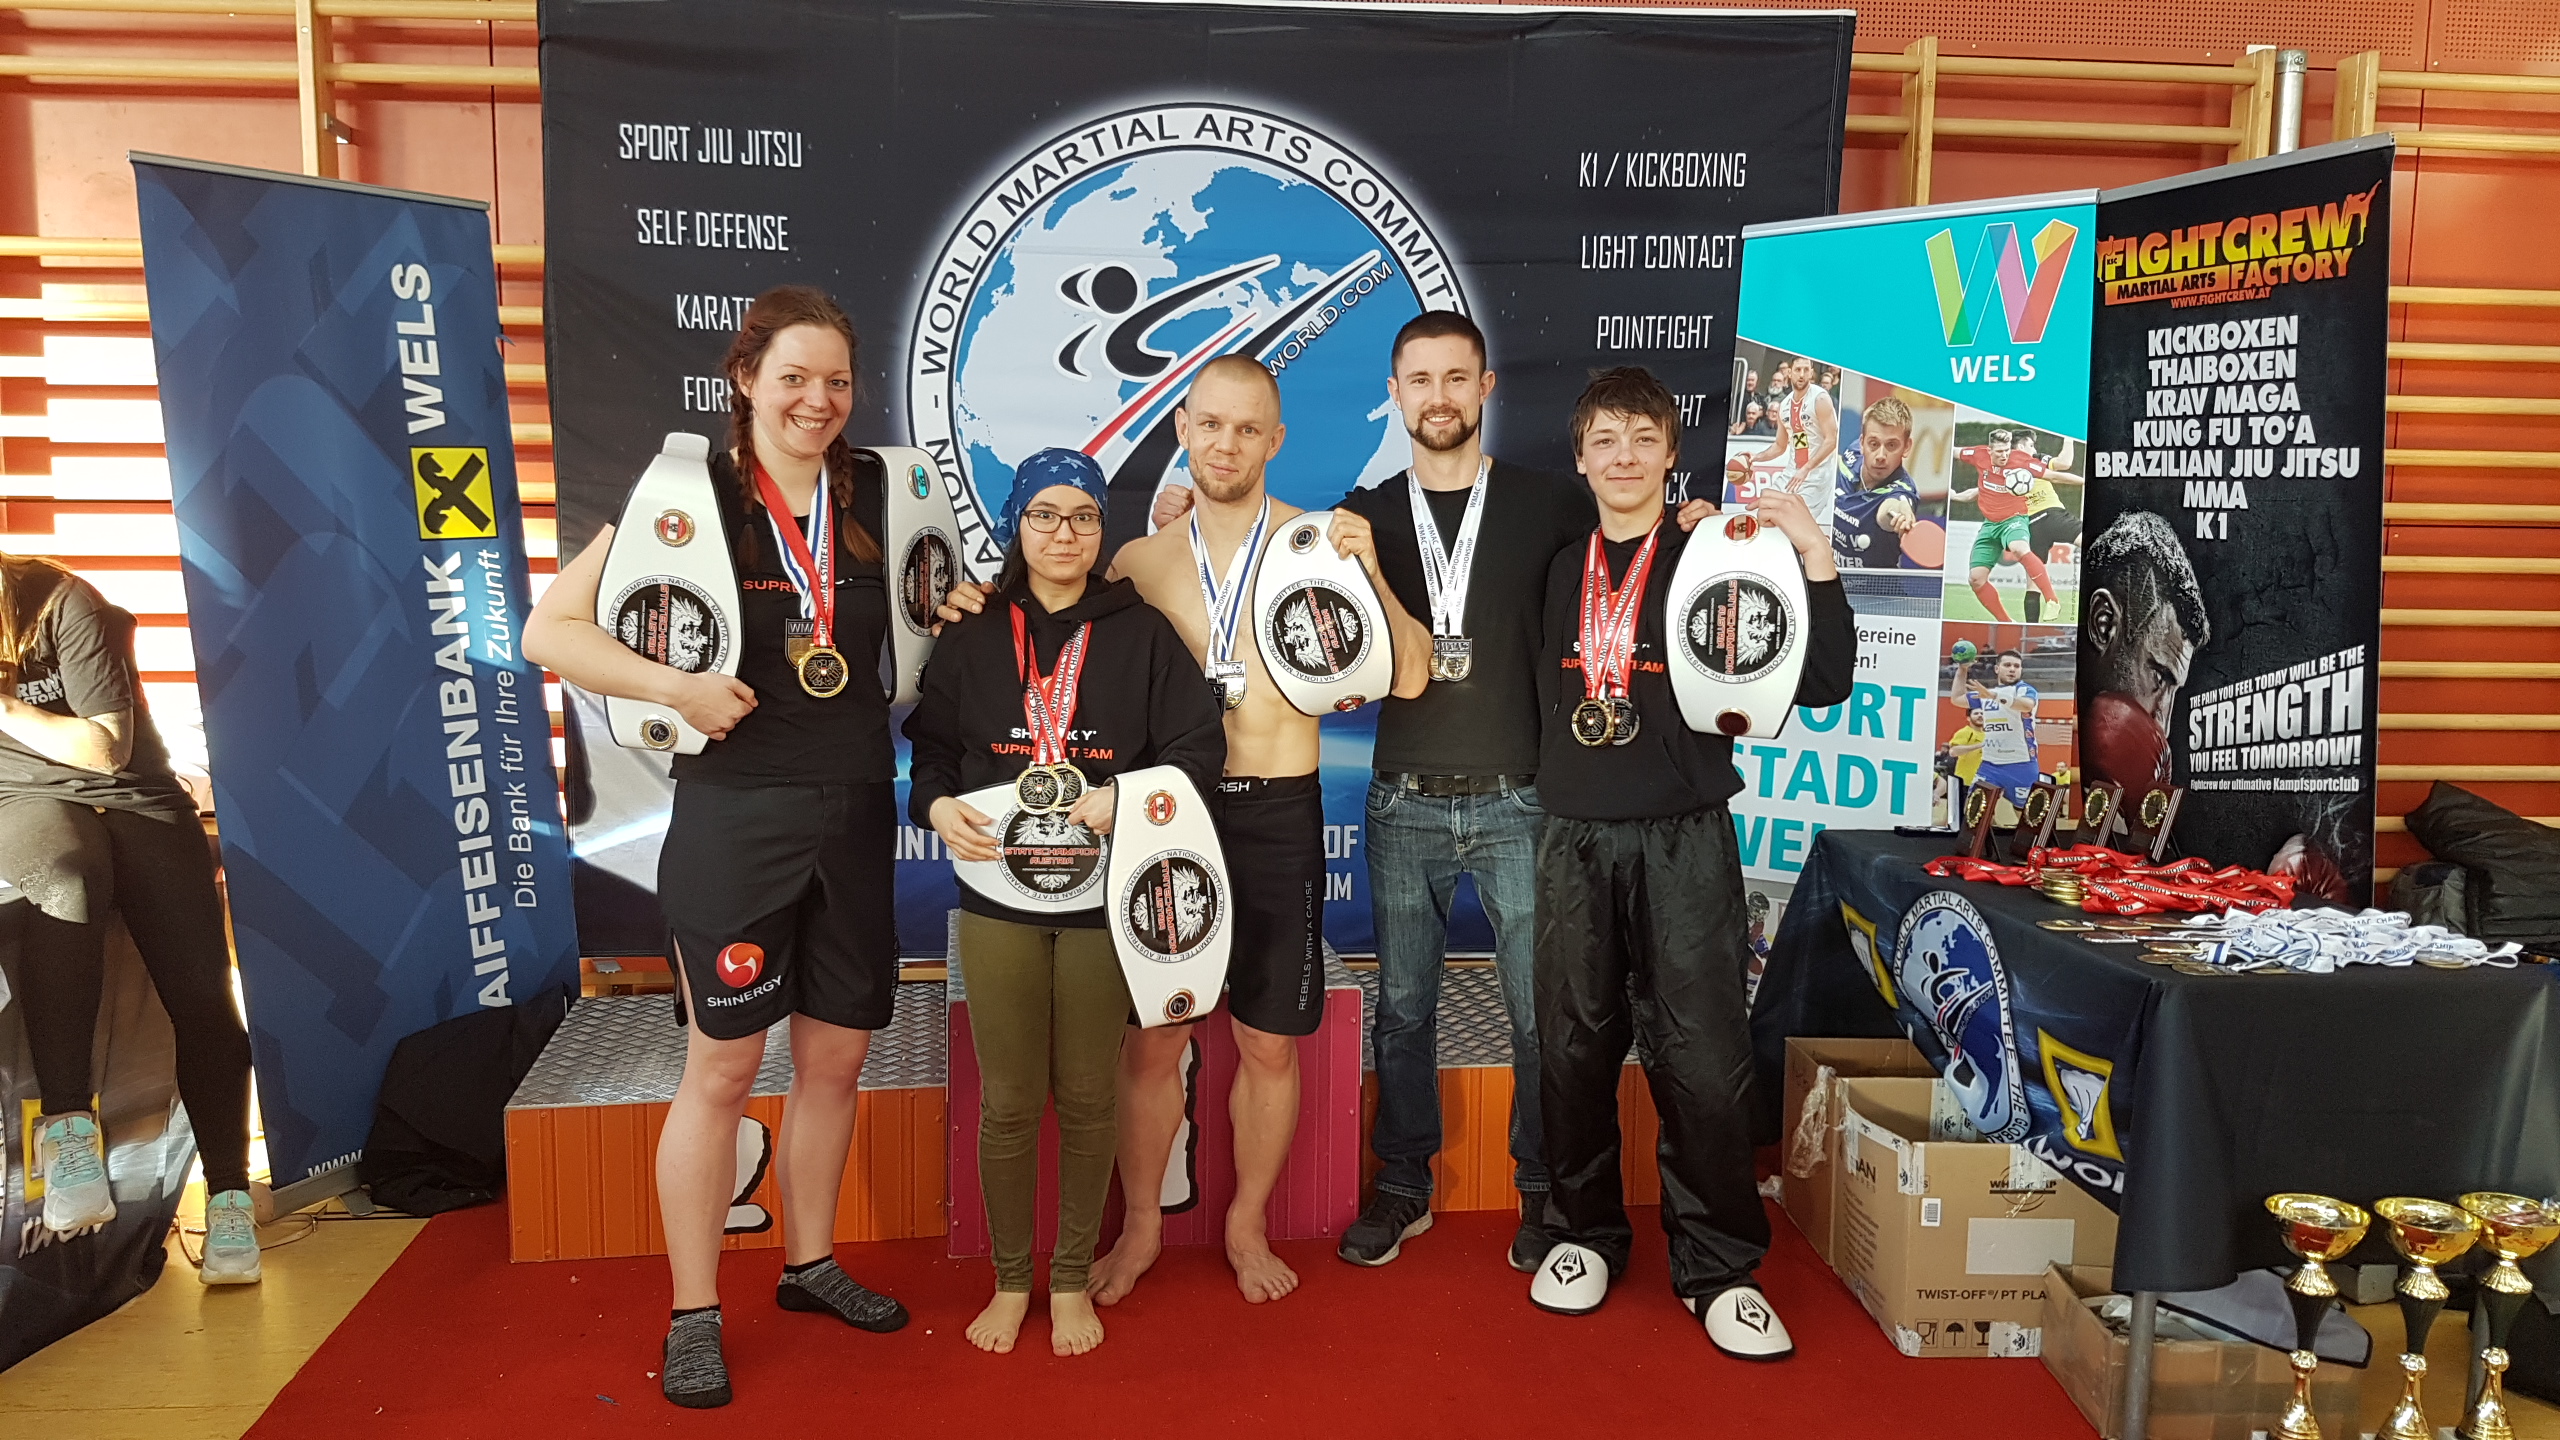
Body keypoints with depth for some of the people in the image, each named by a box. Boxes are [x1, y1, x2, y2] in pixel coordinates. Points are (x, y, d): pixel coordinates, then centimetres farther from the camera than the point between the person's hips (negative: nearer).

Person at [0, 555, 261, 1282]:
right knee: (66, 881, -39)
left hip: (134, 801, -1)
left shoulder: (64, 605, -12)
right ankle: (65, 1124, -41)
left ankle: (228, 1198, -10)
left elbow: (105, 748, -10)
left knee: (200, 994, -17)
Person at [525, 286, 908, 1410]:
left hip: (856, 812, 5)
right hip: (735, 818, -4)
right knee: (722, 1067, 3)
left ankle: (808, 1263, 34)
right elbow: (550, 631, -8)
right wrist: (677, 687, -20)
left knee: (837, 1056, 14)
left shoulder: (877, 495, 5)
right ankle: (693, 1317, 18)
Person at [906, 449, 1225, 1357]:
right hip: (997, 895, 1)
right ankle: (1010, 1281, 24)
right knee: (1008, 1100, 5)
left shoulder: (1141, 634, 3)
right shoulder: (972, 639, 8)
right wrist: (939, 805, -9)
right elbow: (930, 746, 12)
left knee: (1087, 1096, 8)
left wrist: (1130, 795, -16)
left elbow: (1200, 745, 0)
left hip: (1103, 900, -1)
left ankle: (1072, 1279, 25)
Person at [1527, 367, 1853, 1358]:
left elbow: (1820, 685, -7)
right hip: (1574, 839, 3)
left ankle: (1716, 1266, 12)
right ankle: (1585, 1232, 26)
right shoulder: (1562, 569, 12)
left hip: (1684, 840, -3)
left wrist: (1815, 560, -16)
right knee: (1575, 1046, 8)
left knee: (1702, 1057, -3)